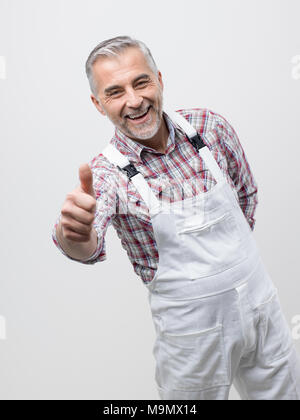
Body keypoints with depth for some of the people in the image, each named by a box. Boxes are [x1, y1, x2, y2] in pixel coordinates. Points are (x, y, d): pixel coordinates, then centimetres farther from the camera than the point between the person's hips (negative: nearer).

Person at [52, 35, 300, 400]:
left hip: (260, 304, 4)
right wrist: (72, 233, -57)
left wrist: (227, 254, 10)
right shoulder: (106, 172, -15)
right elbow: (91, 246, -35)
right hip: (190, 328, -3)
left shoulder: (210, 126, -7)